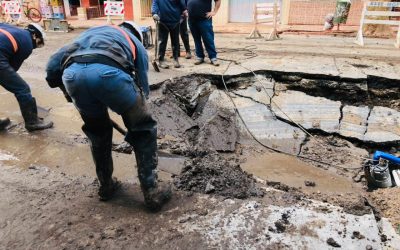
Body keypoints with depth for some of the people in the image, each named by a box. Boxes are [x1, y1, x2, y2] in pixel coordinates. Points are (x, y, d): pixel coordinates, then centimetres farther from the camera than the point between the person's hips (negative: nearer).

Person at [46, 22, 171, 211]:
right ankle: (152, 191, 19)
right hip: (107, 71, -4)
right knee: (143, 129, 16)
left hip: (71, 73, 4)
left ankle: (106, 186, 38)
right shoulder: (135, 42, 34)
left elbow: (54, 63, 28)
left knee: (97, 131, 28)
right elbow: (142, 84, 30)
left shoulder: (91, 32, 41)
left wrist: (67, 90, 38)